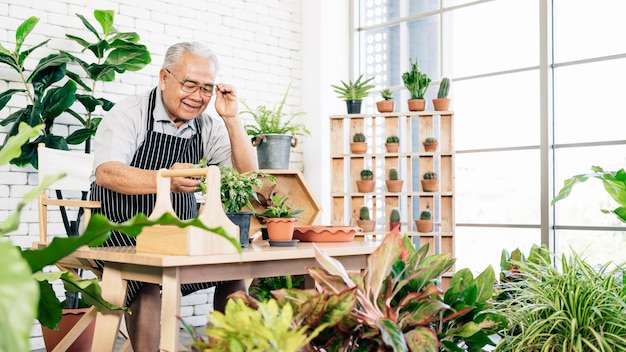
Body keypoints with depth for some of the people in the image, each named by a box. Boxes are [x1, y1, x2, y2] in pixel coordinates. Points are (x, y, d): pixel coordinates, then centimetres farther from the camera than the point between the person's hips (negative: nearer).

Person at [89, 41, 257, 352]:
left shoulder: (208, 126, 7)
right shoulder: (128, 114, -8)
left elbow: (247, 174, 1)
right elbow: (106, 173, -24)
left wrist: (230, 119, -9)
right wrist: (165, 180, -42)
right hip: (122, 228, -5)